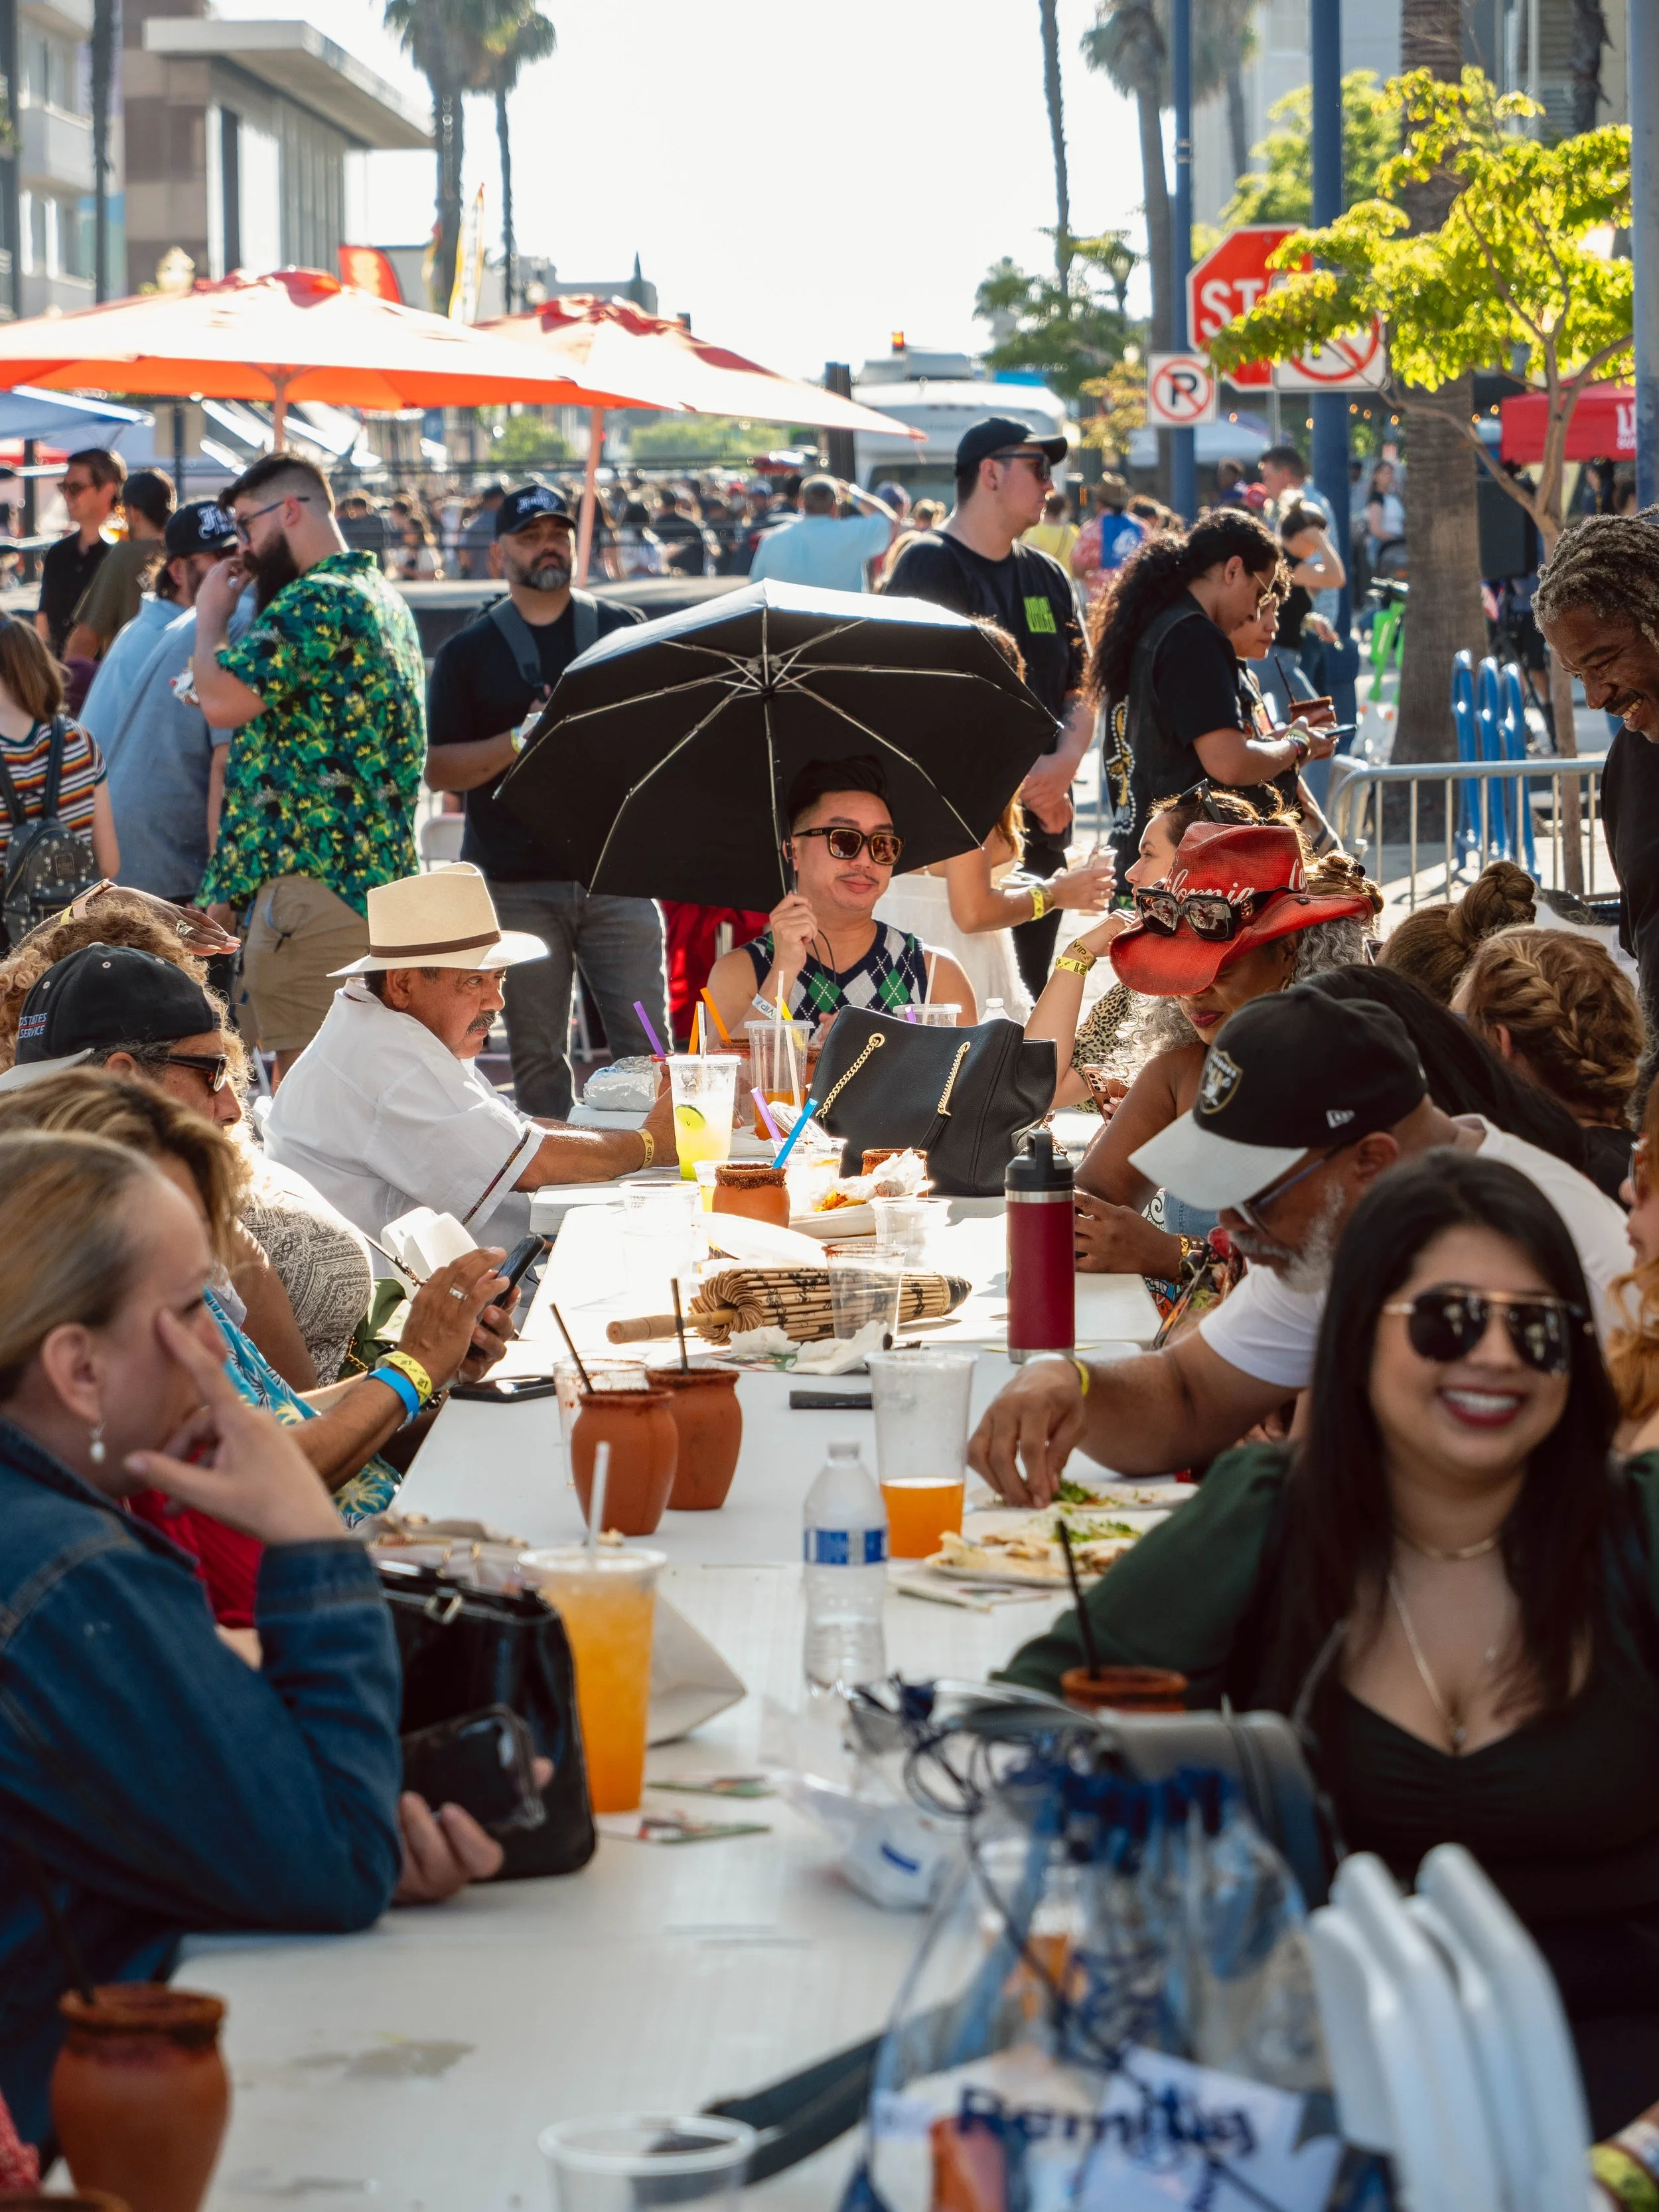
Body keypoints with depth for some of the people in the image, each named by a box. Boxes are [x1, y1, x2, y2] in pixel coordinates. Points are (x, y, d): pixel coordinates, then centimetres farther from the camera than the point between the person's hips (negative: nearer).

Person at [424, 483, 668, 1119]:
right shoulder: (468, 653, 9)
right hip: (516, 885, 0)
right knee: (536, 1055, 1)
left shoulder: (623, 630, 12)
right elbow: (438, 768, 3)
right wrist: (520, 740, -11)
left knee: (646, 1043, -5)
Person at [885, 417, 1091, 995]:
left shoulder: (1046, 575, 16)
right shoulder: (927, 567, -7)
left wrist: (1065, 761, -6)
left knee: (1029, 991, 12)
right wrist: (1023, 775, -15)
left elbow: (1080, 691, 16)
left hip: (1040, 826, 7)